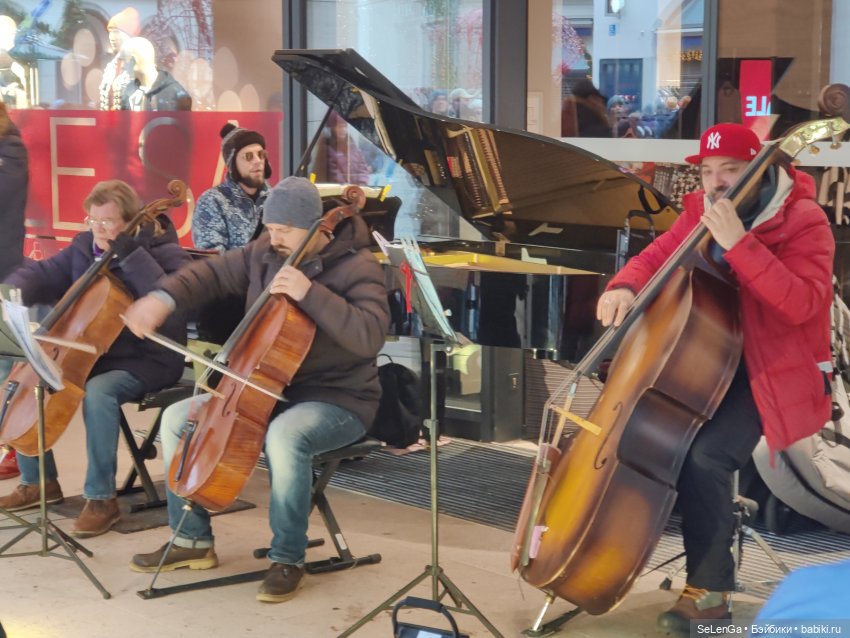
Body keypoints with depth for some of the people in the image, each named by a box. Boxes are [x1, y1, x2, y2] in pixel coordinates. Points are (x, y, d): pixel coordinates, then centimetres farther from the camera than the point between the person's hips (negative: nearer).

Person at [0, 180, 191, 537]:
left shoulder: (162, 252, -14)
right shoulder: (85, 247, 7)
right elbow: (44, 275, 10)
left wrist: (132, 256, -34)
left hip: (144, 361, -8)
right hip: (90, 354, 8)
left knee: (98, 392, -36)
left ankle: (102, 499, -23)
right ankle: (39, 481, 15)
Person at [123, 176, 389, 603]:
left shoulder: (355, 266, -15)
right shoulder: (265, 255, 3)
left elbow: (370, 337, -29)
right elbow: (213, 274, 11)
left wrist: (310, 292, -34)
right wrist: (163, 297, -8)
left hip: (336, 400, -7)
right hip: (267, 389, 7)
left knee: (284, 437, -39)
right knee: (178, 418, 1)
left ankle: (288, 559, -18)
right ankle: (192, 540, 14)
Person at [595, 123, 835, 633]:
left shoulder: (803, 221, -17)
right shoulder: (701, 212, 3)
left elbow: (802, 304, -29)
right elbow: (656, 257, 8)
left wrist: (738, 243, -35)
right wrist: (626, 288, -16)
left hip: (774, 371, -7)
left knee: (706, 457, -26)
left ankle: (710, 589, -9)